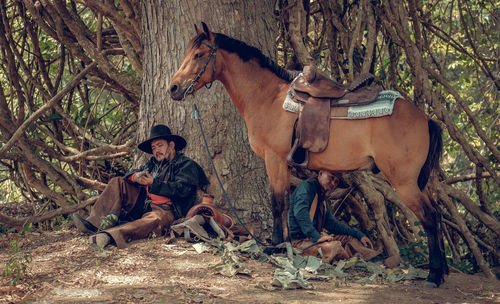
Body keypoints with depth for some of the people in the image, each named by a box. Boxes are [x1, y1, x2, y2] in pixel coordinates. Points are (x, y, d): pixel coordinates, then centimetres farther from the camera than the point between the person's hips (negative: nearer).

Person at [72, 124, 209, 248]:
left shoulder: (186, 165, 3)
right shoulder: (153, 162, 24)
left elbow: (181, 189, -14)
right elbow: (130, 174, 18)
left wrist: (153, 183, -18)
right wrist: (136, 177, -8)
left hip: (165, 209, -8)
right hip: (142, 204, 8)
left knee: (154, 219, -41)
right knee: (117, 183, 1)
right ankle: (94, 222, -21)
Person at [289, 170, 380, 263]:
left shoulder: (321, 199, 19)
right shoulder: (307, 186, -11)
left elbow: (332, 223, 24)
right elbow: (300, 212, -27)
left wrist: (359, 234, 17)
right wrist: (316, 237, -31)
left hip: (314, 239, 10)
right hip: (300, 241, -10)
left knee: (350, 238, 9)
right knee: (334, 246, -34)